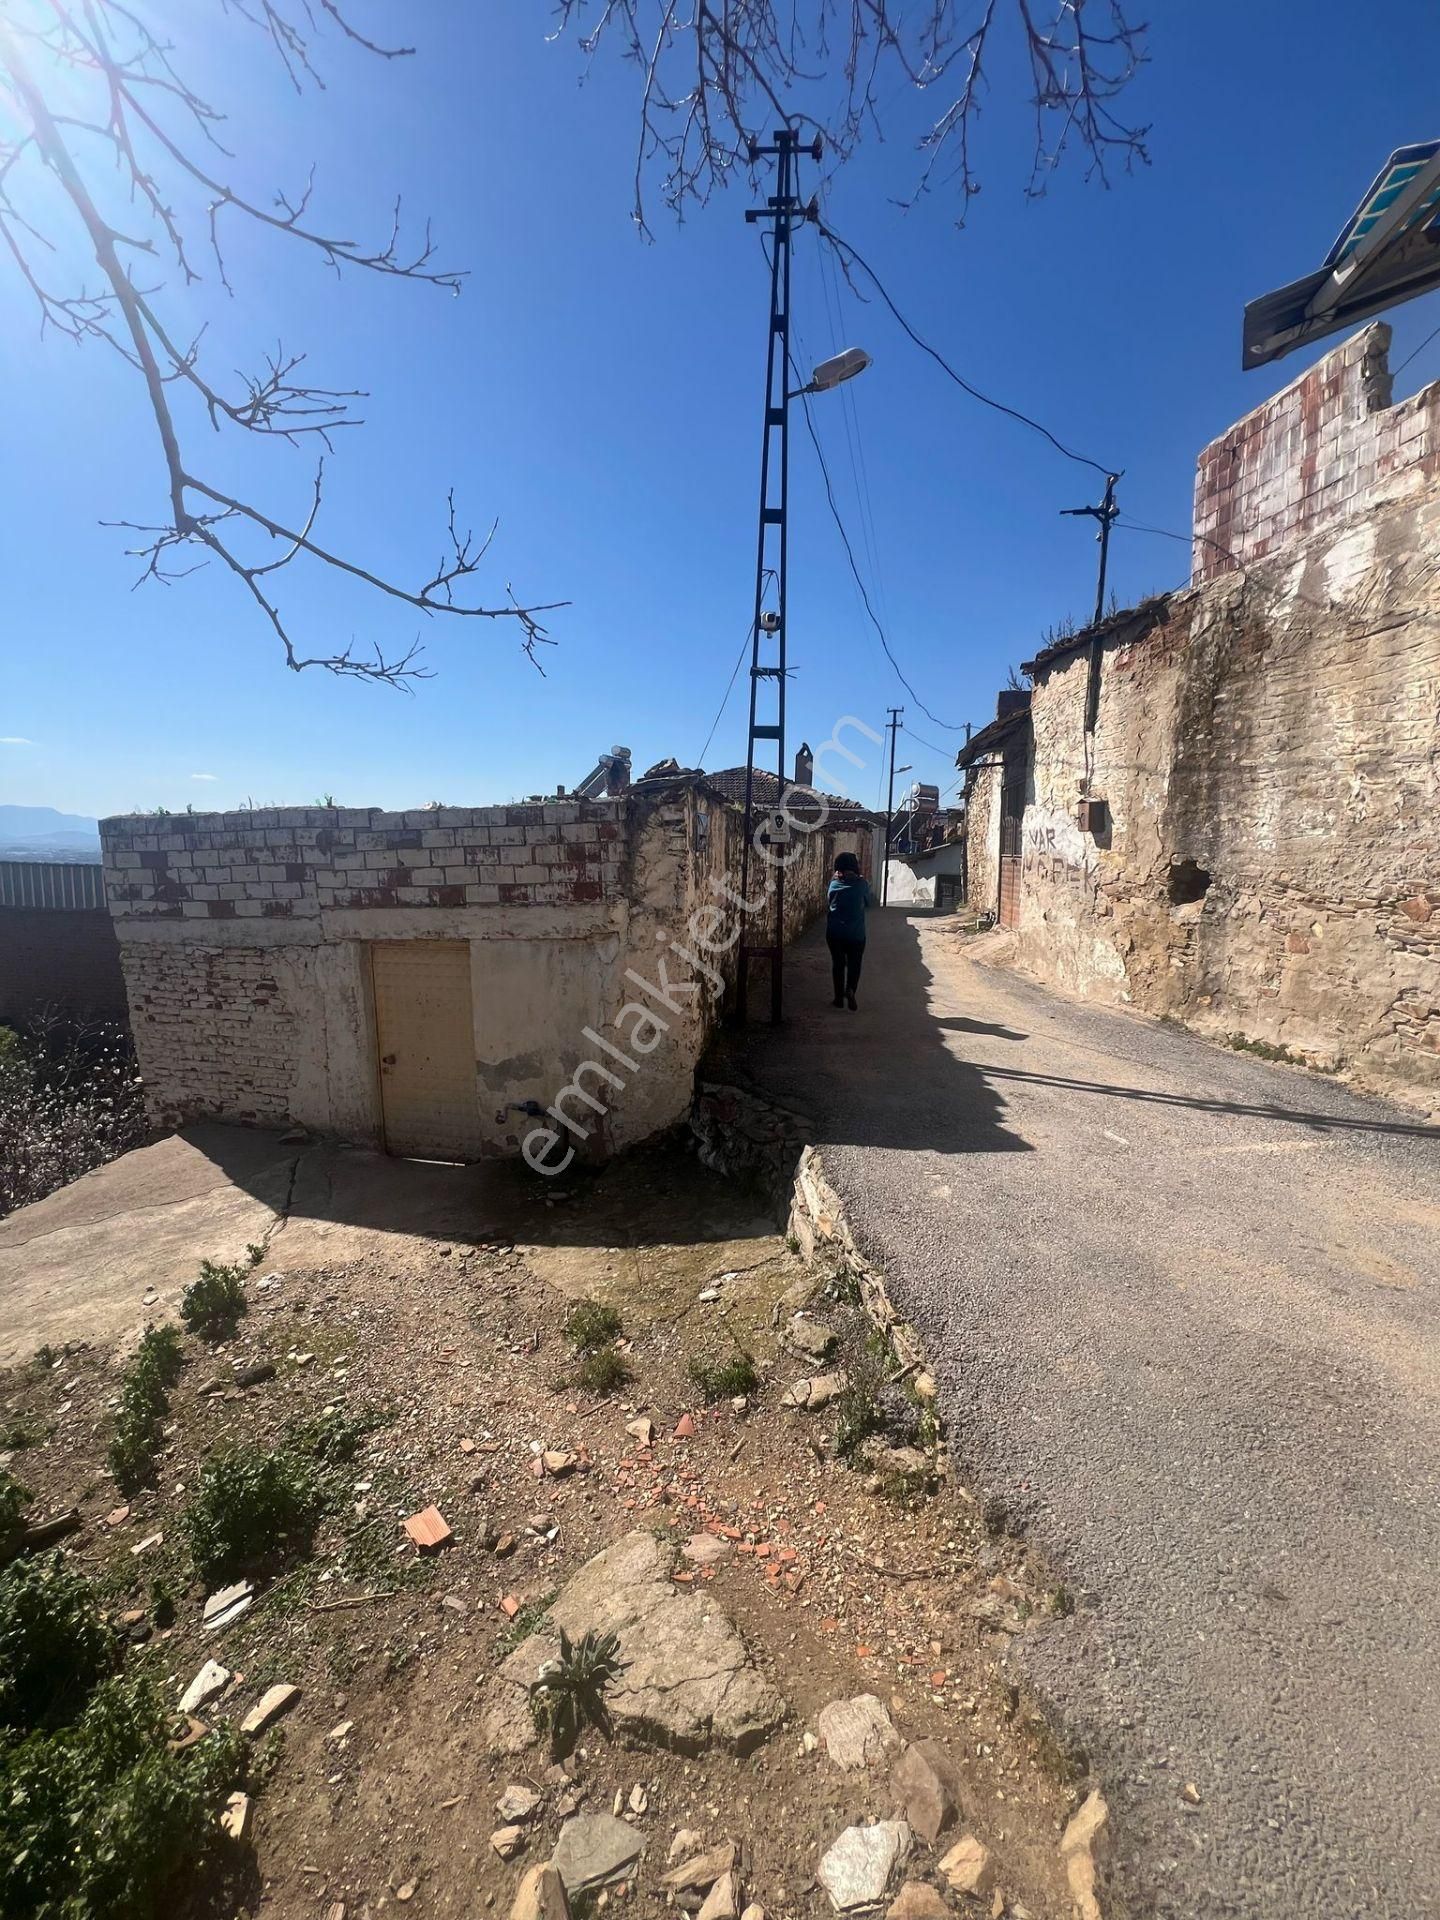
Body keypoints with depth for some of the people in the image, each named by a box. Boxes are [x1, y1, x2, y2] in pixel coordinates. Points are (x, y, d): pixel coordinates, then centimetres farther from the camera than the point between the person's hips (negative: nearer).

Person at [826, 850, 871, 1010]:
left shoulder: (834, 883, 2)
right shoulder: (861, 883, -4)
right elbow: (867, 902, 12)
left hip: (834, 932, 2)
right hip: (855, 933, -2)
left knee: (837, 963, 13)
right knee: (854, 964, 10)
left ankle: (839, 997, 17)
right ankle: (850, 989, -14)